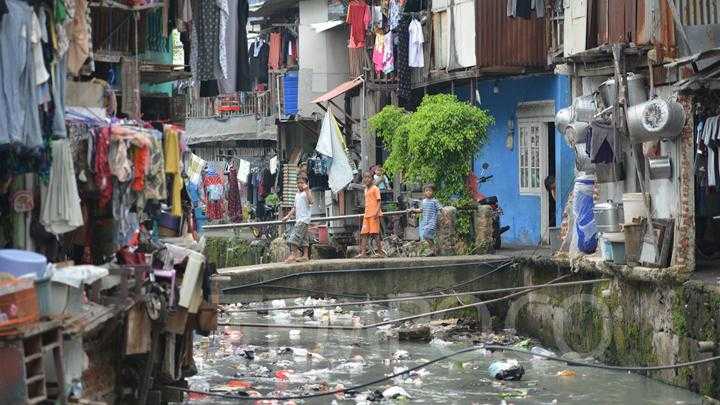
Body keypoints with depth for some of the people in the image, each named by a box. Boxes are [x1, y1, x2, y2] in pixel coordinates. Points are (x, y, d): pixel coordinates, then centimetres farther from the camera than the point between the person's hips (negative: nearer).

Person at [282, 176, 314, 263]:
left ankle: (292, 255, -20)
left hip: (304, 219, -8)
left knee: (295, 236, -17)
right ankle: (305, 255, 6)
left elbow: (311, 201, -20)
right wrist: (288, 216, 21)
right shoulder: (297, 194, 22)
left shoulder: (307, 192, -1)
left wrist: (306, 190, -21)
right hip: (298, 219, 9)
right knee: (303, 238, 6)